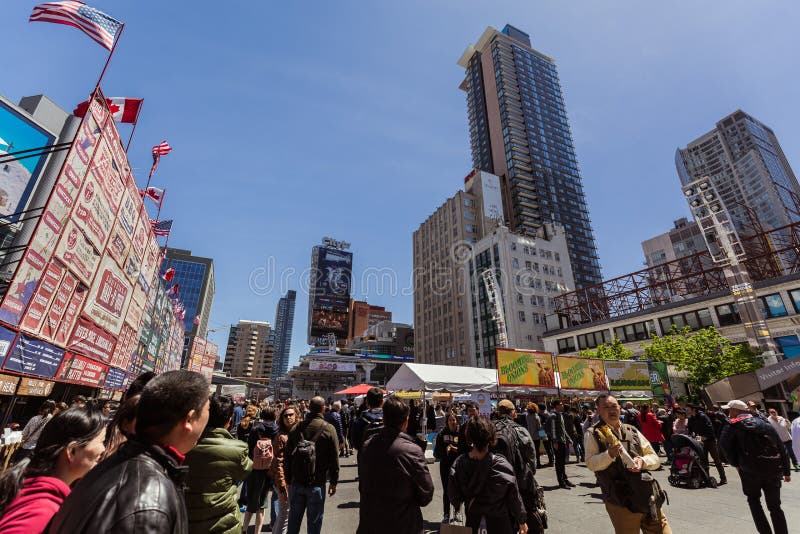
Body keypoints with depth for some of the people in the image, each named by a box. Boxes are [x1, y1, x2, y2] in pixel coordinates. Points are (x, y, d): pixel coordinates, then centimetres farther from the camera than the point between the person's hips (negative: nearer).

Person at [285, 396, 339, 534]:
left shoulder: (296, 428, -1)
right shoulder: (329, 429, -11)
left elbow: (288, 457, 5)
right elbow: (334, 458, -8)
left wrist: (288, 480, 14)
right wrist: (333, 482, 2)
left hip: (297, 482, 3)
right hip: (317, 483, -3)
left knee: (294, 520, 18)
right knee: (314, 522, 10)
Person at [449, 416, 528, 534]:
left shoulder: (459, 463, -19)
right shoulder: (501, 464, -24)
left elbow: (453, 494, -7)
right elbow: (514, 495, -12)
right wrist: (522, 520, 4)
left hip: (472, 521, 2)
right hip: (500, 524, -2)